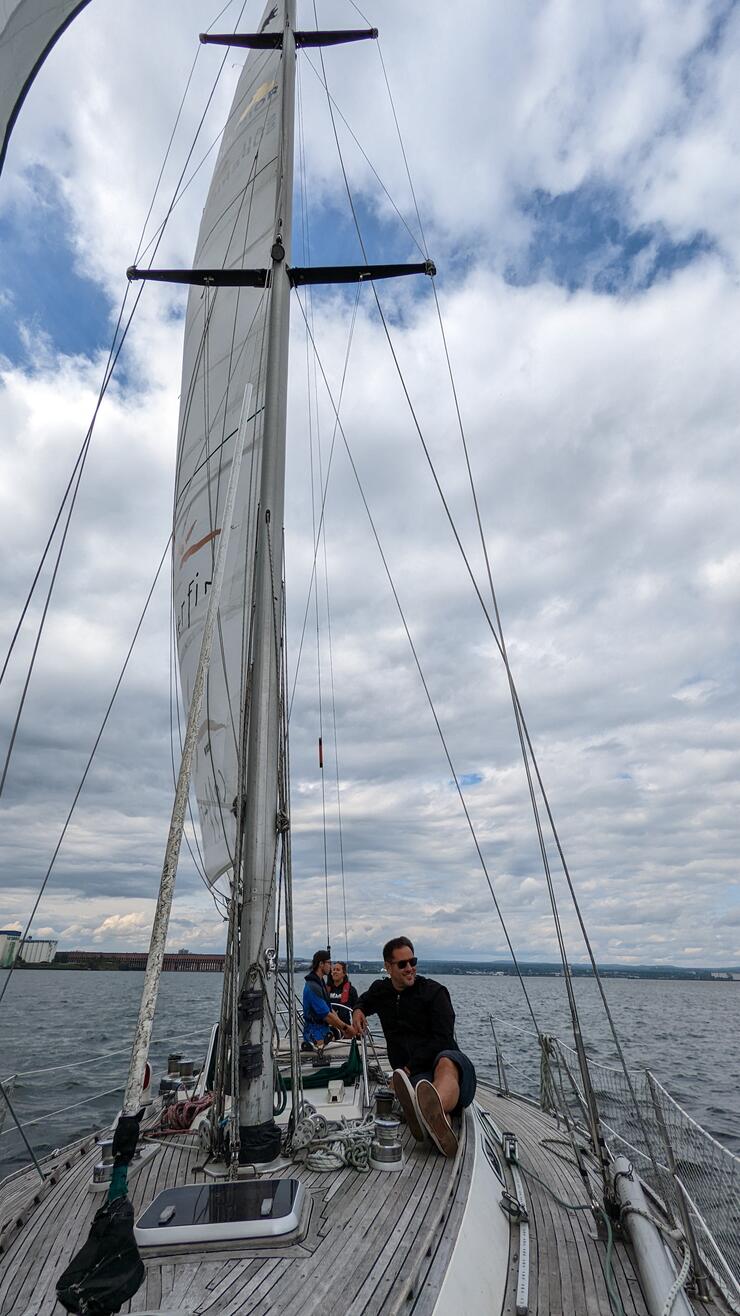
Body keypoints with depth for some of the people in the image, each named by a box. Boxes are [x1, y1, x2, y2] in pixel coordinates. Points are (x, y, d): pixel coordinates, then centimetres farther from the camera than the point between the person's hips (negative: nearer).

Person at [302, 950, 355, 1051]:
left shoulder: (321, 982, 14)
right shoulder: (313, 987, -19)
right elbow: (326, 1015, -21)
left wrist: (343, 1029, 6)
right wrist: (345, 1027, -12)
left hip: (325, 1030, 9)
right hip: (316, 1035, -9)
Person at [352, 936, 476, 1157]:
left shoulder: (433, 991, 1)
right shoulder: (380, 990, 16)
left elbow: (442, 1039, -7)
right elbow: (365, 1000, 42)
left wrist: (410, 1068, -11)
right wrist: (359, 1010, 17)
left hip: (451, 1064, -3)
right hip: (416, 1075, 3)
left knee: (445, 1062, -44)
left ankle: (433, 1111, -77)